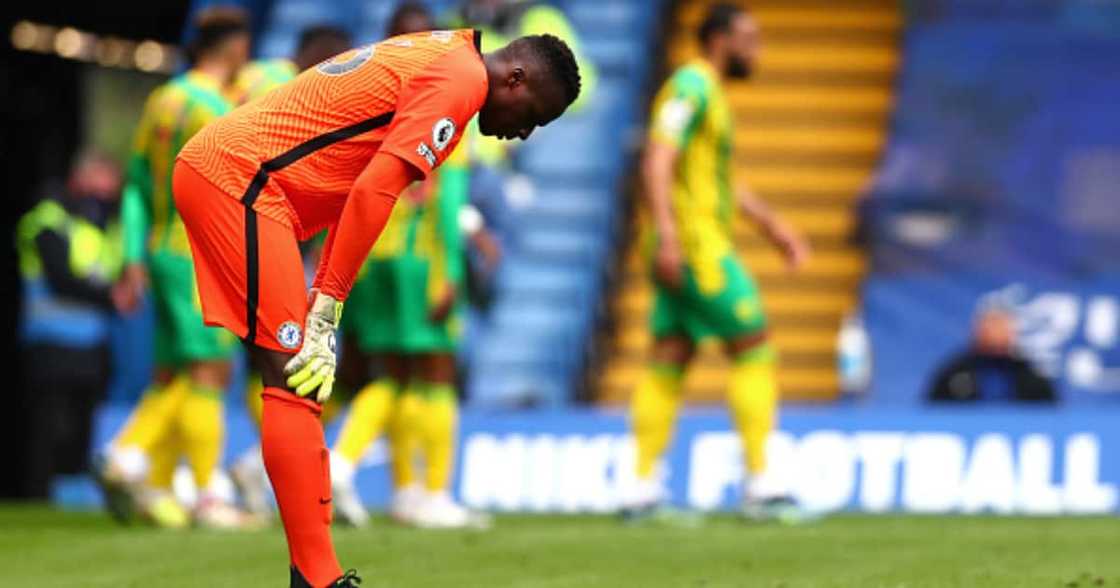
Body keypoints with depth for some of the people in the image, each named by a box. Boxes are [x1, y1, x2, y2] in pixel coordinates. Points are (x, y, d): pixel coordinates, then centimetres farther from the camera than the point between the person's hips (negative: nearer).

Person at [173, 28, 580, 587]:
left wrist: (323, 306, 11)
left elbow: (353, 185, 19)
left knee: (289, 376, 10)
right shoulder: (463, 77, -10)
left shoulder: (431, 58, 21)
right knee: (294, 379, -12)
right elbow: (374, 192, -17)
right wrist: (324, 316, -16)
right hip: (240, 181, -10)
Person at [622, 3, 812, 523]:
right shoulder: (691, 87, -10)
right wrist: (666, 234, -29)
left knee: (668, 363, 6)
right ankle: (759, 484, -8)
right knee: (754, 349, -7)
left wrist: (771, 225, 32)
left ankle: (643, 488, 4)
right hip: (695, 244, -10)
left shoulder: (711, 95, 21)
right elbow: (657, 162, -21)